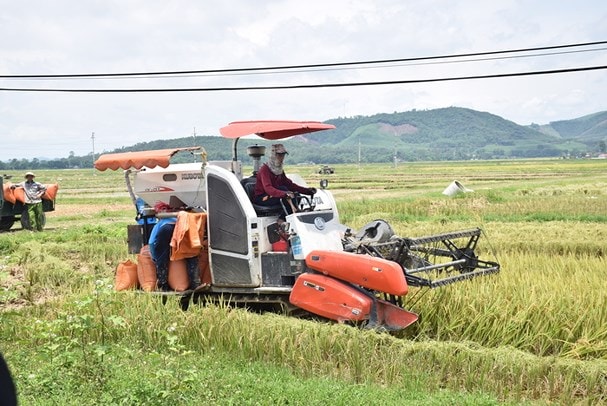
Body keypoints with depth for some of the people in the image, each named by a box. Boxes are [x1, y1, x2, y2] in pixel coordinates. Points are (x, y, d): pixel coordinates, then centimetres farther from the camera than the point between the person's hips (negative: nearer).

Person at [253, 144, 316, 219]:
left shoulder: (280, 170, 11)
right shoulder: (265, 169, -15)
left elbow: (289, 184, 10)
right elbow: (268, 188, -31)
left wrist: (307, 190, -3)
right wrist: (285, 194, -46)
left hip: (273, 196, 8)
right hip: (261, 198, -8)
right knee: (283, 188, -29)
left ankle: (282, 220, -21)